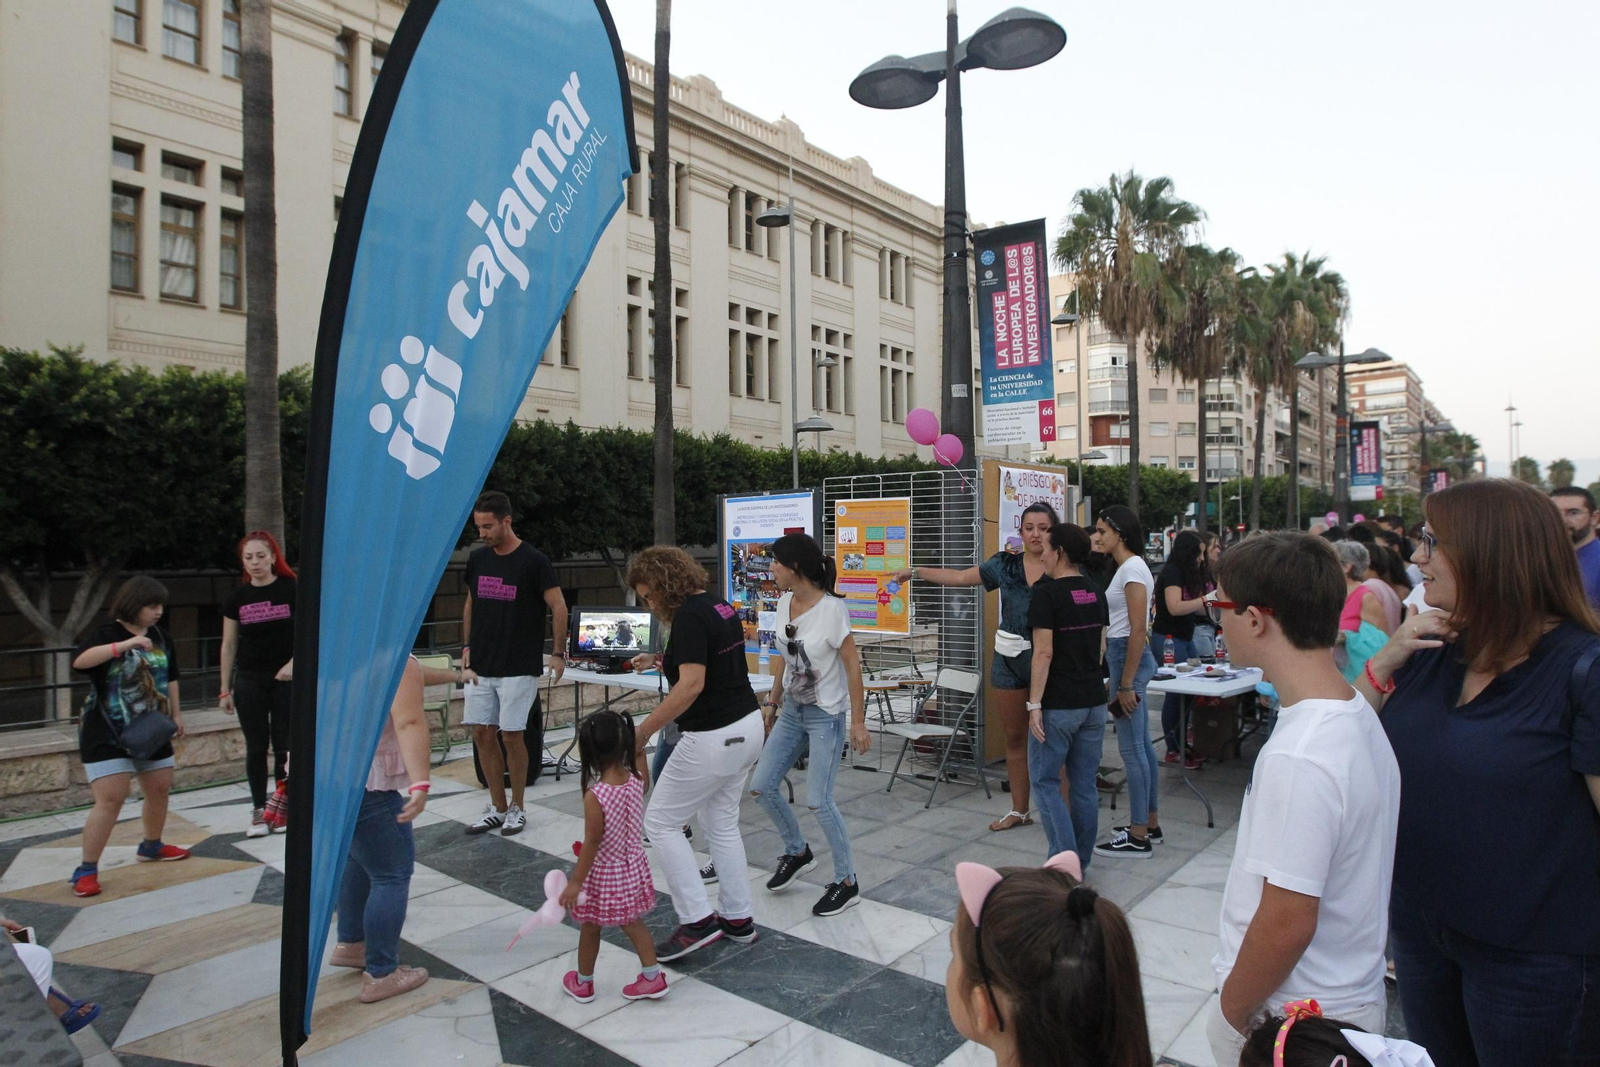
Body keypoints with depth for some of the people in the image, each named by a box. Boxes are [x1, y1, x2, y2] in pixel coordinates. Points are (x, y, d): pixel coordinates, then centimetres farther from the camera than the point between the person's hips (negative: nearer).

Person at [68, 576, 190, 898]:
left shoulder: (160, 635, 5)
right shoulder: (107, 634, -13)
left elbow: (170, 677, 17)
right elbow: (79, 660, -33)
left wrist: (176, 713, 16)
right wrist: (126, 644, -41)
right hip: (107, 736, -6)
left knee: (160, 790, 15)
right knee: (110, 800, -12)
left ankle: (151, 846, 36)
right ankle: (86, 870, 0)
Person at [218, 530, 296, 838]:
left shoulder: (291, 590, -5)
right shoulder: (238, 598, 3)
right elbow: (229, 646, 8)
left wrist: (293, 662, -19)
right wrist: (224, 690, 8)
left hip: (286, 680, -2)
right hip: (249, 681, 2)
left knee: (284, 746, 2)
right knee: (256, 748, 6)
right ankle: (259, 811, 15)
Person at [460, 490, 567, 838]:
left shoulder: (533, 561, -11)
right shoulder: (477, 559, 6)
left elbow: (559, 607, -7)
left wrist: (558, 653, -8)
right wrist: (467, 646, 11)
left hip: (519, 666, -5)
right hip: (481, 665, 5)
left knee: (512, 735, -1)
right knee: (482, 733, 6)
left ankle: (516, 808, 16)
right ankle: (497, 807, 20)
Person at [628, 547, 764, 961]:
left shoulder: (689, 616, -18)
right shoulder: (720, 606, 11)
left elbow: (692, 684, -27)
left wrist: (642, 731, -23)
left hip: (713, 737, -10)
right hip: (747, 726, 10)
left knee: (661, 821, 4)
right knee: (722, 823, 19)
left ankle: (697, 920, 6)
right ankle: (738, 919, 26)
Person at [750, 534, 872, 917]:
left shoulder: (831, 609, -21)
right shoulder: (784, 602, 1)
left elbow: (852, 665, -18)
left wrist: (858, 722, -17)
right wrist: (772, 702, 15)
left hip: (825, 715, -7)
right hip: (791, 710, 7)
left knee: (818, 800, -7)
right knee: (762, 786, 7)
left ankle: (846, 882, 13)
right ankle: (797, 852, 32)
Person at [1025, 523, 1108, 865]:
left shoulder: (1047, 593, -13)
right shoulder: (1096, 594, 9)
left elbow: (1044, 652, -18)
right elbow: (1101, 649, 15)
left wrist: (1034, 703, -15)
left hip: (1058, 705, -7)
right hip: (1094, 701, 7)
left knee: (1045, 781, 3)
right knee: (1084, 783, 12)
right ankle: (1081, 861, 20)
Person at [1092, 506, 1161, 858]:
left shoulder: (1132, 569, -15)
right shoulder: (1127, 567, 14)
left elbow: (1138, 630, -20)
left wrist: (1126, 684, -19)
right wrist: (1120, 679, 18)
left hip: (1130, 658, -10)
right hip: (1123, 656, 10)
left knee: (1131, 749, -4)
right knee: (1141, 746, 15)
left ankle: (1138, 838, 3)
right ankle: (1150, 824, 25)